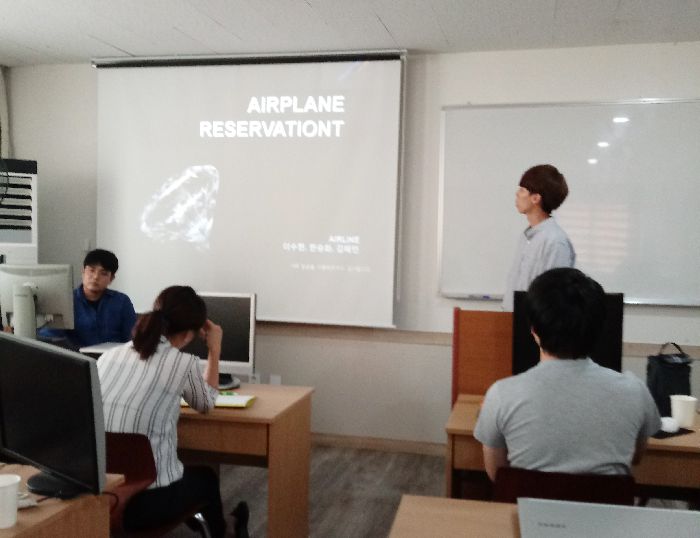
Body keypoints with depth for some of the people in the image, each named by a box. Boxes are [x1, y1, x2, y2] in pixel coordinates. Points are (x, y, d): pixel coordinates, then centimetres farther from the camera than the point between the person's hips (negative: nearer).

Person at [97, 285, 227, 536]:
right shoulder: (184, 363, -9)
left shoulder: (109, 355, 4)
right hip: (147, 501, -5)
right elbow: (206, 404, 12)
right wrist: (214, 350, 20)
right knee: (205, 477, 29)